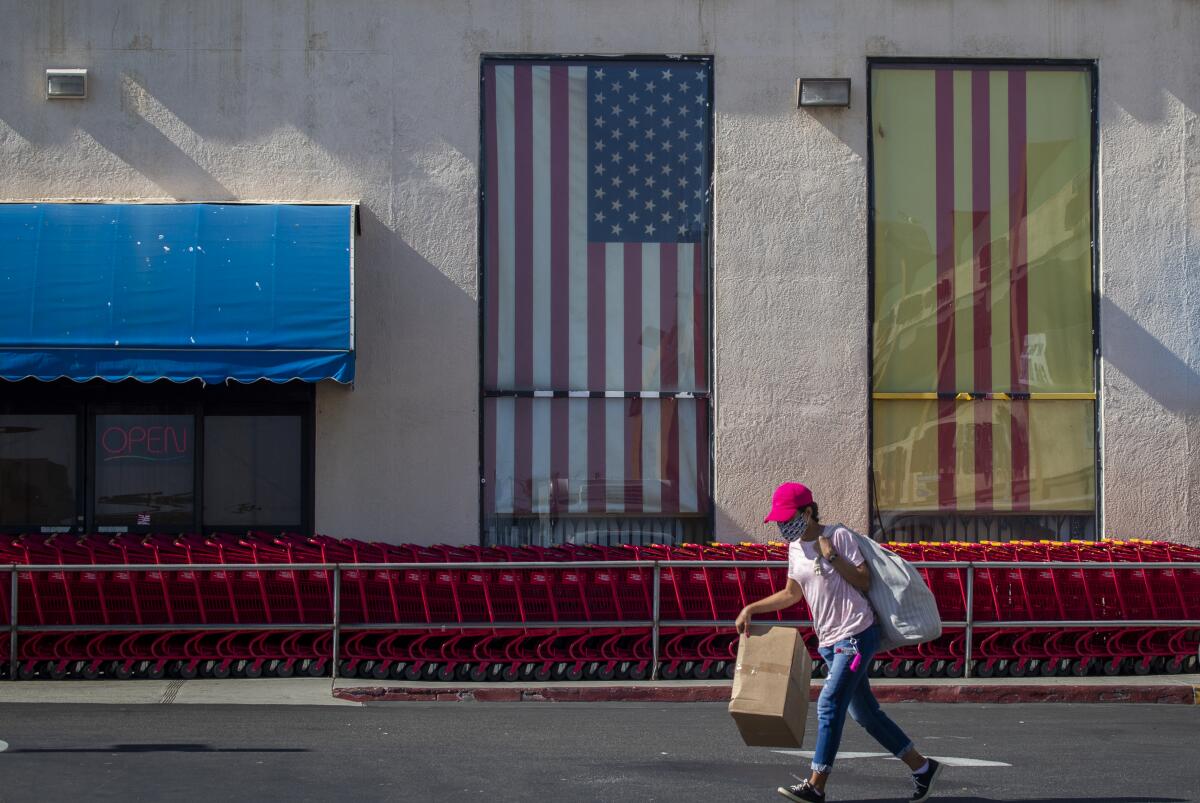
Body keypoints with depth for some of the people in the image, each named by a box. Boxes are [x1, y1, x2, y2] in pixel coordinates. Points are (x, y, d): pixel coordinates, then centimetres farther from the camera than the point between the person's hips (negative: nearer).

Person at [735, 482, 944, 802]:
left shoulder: (838, 536, -10)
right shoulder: (795, 548, 12)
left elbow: (864, 582, -12)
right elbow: (792, 594, 24)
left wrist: (832, 557, -19)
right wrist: (751, 609, 18)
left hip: (856, 635, -8)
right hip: (830, 642, 8)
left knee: (829, 706, -13)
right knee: (864, 713, 11)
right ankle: (922, 767, 21)